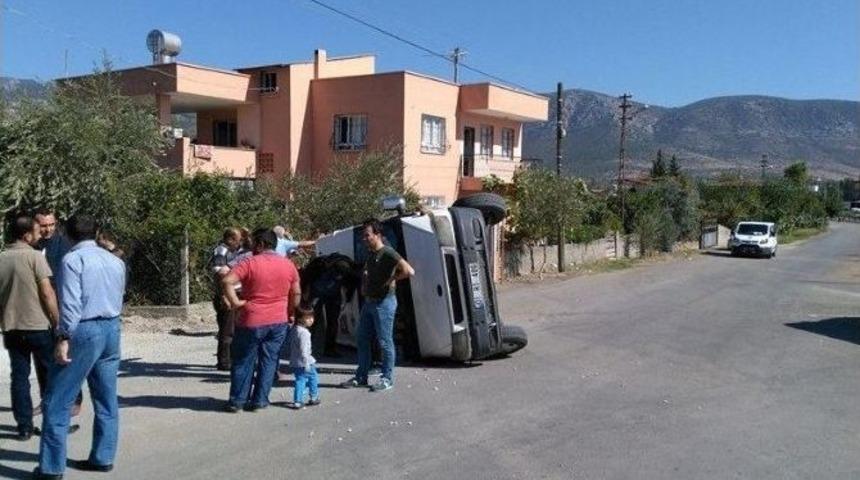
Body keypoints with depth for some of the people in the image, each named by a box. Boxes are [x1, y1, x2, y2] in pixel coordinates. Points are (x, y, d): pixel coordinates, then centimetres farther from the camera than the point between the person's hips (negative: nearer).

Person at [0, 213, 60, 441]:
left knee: (19, 377, 9)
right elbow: (47, 293, -15)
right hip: (38, 326, -5)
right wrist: (58, 322, -8)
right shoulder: (34, 256, -11)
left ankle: (25, 427, 11)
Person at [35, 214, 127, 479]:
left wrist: (63, 338, -17)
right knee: (107, 400, 13)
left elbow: (71, 303, -17)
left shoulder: (72, 259, -9)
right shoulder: (116, 260, 12)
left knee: (57, 402, 3)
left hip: (84, 330, -7)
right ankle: (102, 458, 19)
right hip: (112, 328, 7)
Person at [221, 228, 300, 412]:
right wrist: (290, 313, 18)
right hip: (278, 322, 3)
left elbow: (227, 281, -22)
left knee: (243, 362, 9)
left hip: (252, 322, -3)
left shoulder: (250, 263, -10)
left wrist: (235, 302, -13)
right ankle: (259, 400, 14)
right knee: (269, 362, 11)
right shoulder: (288, 265, 3)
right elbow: (296, 293, 8)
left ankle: (237, 401, 15)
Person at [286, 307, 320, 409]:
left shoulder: (293, 330, 9)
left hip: (294, 363, 8)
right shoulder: (304, 332, -20)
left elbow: (291, 347, 18)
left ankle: (297, 401, 3)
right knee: (313, 378, 11)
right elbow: (303, 349, -25)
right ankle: (313, 398, 20)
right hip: (304, 362, -8)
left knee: (300, 380, 9)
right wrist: (307, 363, -23)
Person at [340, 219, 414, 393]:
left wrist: (391, 280, -18)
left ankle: (387, 379, 12)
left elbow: (409, 271, -29)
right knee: (362, 340, 13)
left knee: (385, 342, 0)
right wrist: (364, 285, 14)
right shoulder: (370, 253, 11)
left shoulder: (388, 253, -16)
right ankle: (361, 377, 24)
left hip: (384, 302, -9)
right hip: (369, 301, 9)